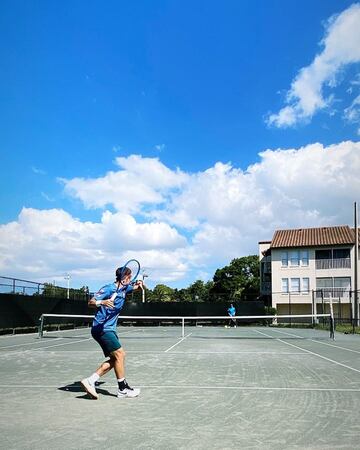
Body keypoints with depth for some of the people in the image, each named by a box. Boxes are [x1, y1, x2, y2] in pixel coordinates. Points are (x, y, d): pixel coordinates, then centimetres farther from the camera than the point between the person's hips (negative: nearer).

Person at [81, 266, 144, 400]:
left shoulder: (124, 288, 10)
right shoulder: (109, 289, -14)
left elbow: (137, 286, 26)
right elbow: (90, 302, -17)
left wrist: (140, 284, 2)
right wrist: (102, 302, -38)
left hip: (110, 329, 9)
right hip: (101, 328, -9)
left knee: (114, 359, 4)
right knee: (119, 354, -12)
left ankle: (90, 380, 3)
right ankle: (123, 389, -4)